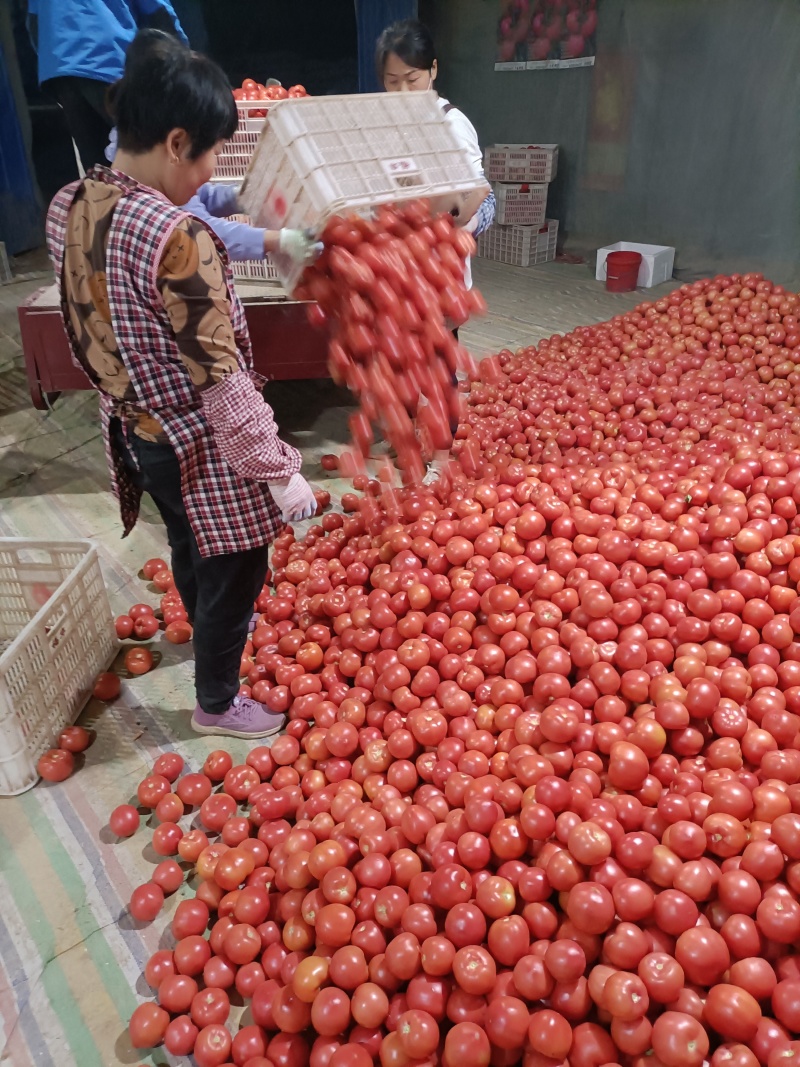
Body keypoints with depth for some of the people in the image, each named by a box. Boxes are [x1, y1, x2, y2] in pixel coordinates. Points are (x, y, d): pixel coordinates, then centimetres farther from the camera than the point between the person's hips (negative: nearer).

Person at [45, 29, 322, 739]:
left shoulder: (69, 208, -1)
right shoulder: (175, 236, -28)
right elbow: (220, 377, -26)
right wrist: (280, 472, -17)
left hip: (135, 433, 8)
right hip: (202, 448, -8)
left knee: (190, 550, 30)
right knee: (234, 572, 13)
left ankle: (210, 634, 57)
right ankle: (217, 703, 33)